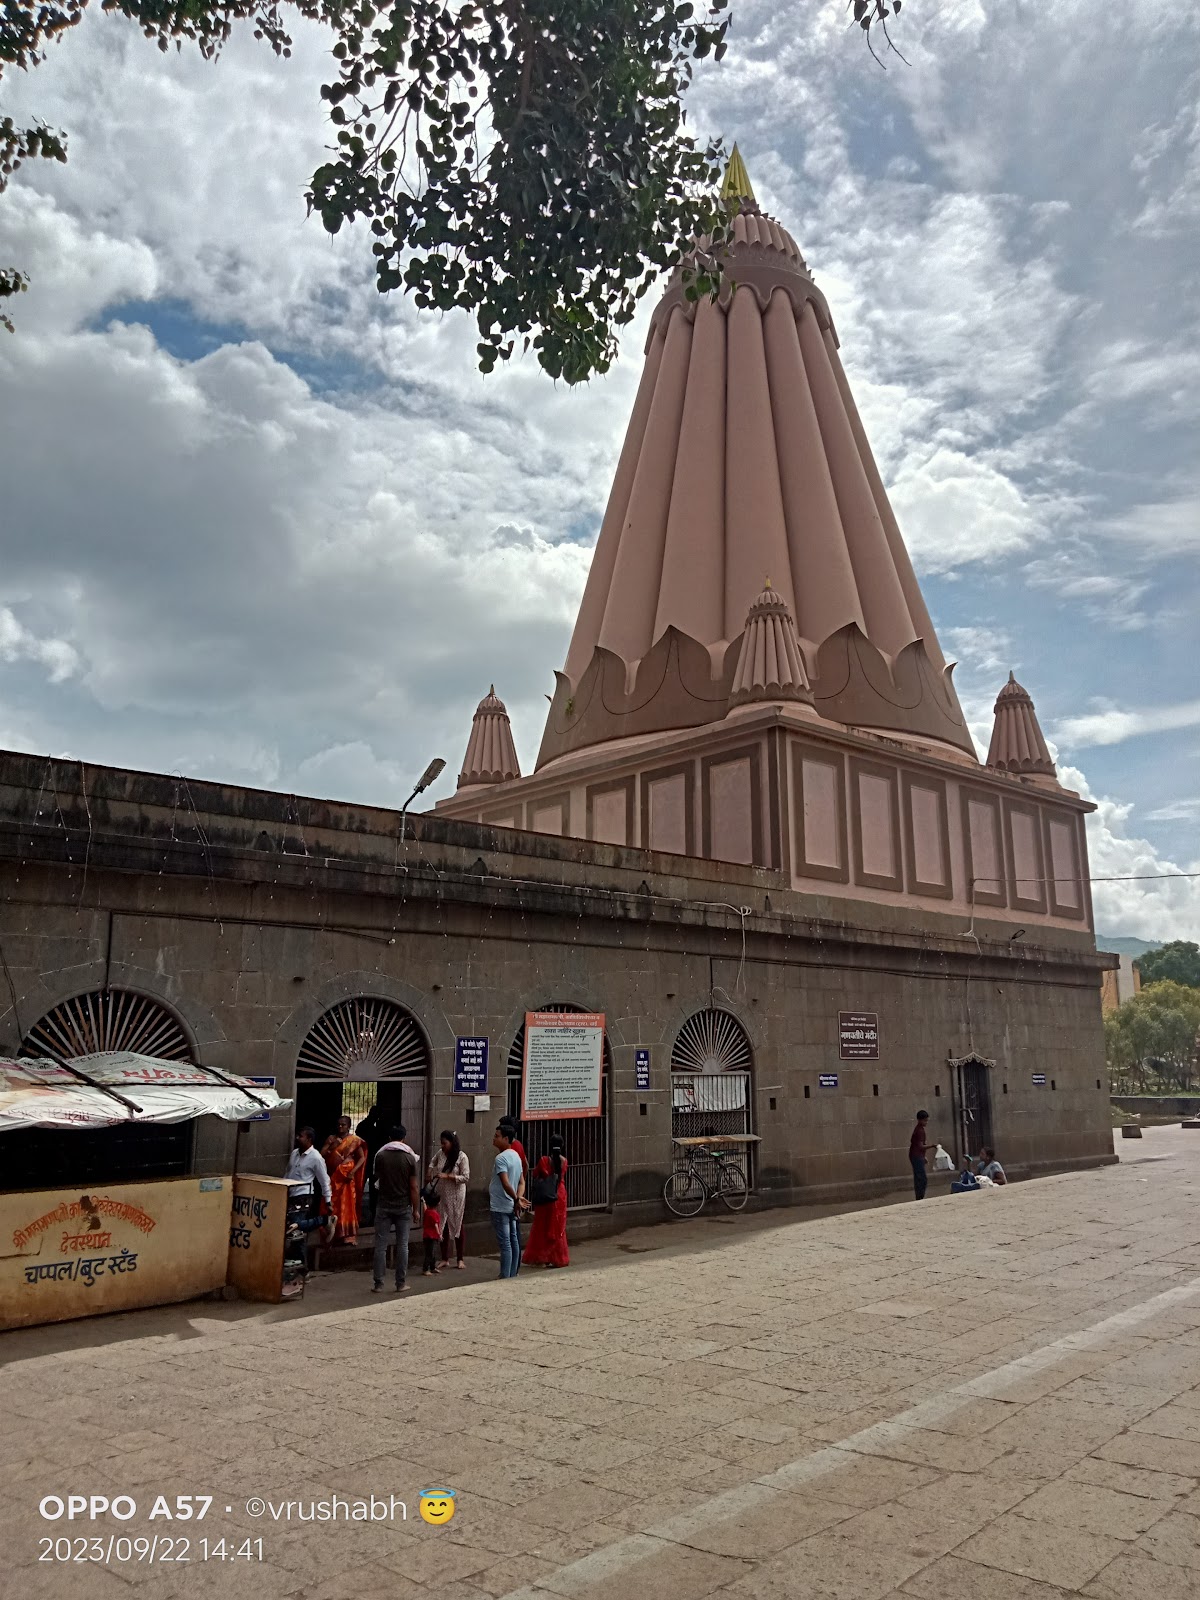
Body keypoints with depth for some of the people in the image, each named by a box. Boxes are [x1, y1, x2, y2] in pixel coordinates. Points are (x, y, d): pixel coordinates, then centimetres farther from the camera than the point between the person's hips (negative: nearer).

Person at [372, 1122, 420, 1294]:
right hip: (403, 1206, 0)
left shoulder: (380, 1156, -3)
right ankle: (401, 1283, 11)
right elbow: (413, 1187, -6)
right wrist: (416, 1209, 1)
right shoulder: (410, 1158, -6)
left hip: (384, 1206, 0)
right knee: (402, 1245, 7)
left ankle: (378, 1284, 5)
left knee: (381, 1245, 4)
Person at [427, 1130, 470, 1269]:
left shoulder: (461, 1157, -16)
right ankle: (445, 1259, 19)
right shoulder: (440, 1153, -1)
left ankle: (460, 1259, 18)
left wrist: (447, 1176, -24)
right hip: (442, 1195, 5)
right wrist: (430, 1171, 4)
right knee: (443, 1226, 8)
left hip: (456, 1196, -5)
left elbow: (466, 1178, -18)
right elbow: (433, 1161, 23)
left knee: (458, 1225, 6)